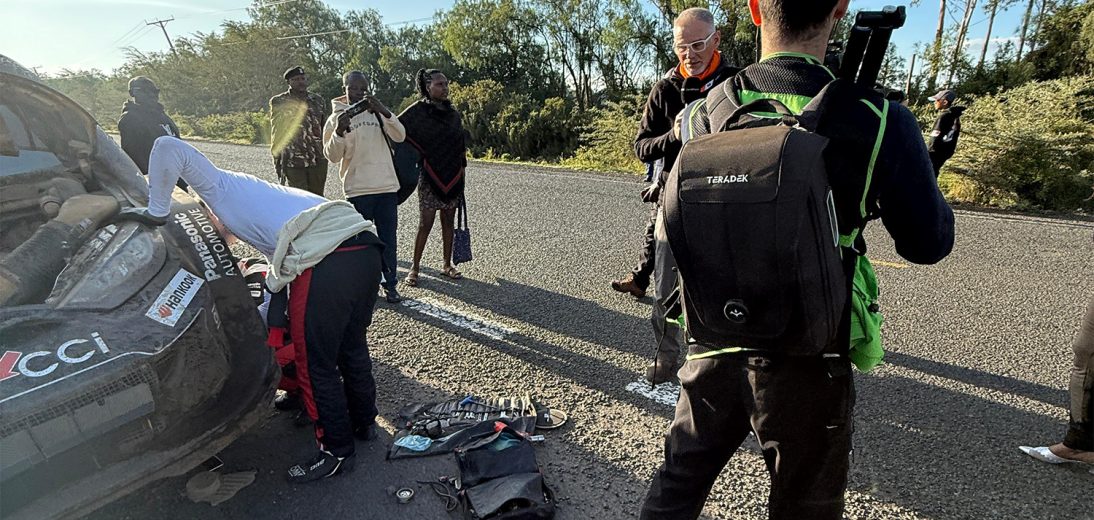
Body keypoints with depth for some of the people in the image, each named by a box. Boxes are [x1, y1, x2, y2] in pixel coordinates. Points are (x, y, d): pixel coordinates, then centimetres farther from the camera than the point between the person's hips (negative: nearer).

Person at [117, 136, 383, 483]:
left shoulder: (218, 186, 21)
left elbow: (168, 147, 5)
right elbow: (284, 270, 39)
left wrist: (157, 211, 12)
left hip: (326, 261, -9)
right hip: (366, 249, 9)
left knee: (315, 366, 8)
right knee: (352, 348, 26)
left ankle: (337, 452, 23)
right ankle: (363, 423, 45)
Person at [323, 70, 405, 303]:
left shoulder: (377, 113, 10)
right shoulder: (336, 117, 5)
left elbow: (400, 136, -6)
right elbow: (332, 156, -3)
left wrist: (383, 110, -18)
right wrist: (339, 132, -20)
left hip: (387, 187, 2)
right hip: (357, 190, -2)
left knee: (388, 239, 5)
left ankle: (390, 284, 15)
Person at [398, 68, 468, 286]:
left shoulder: (452, 112, 9)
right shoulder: (418, 110, -6)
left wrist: (462, 166, 12)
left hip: (453, 176, 5)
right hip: (430, 177, -5)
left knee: (449, 222, 10)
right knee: (425, 224, -3)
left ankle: (447, 264, 20)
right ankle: (415, 267, 9)